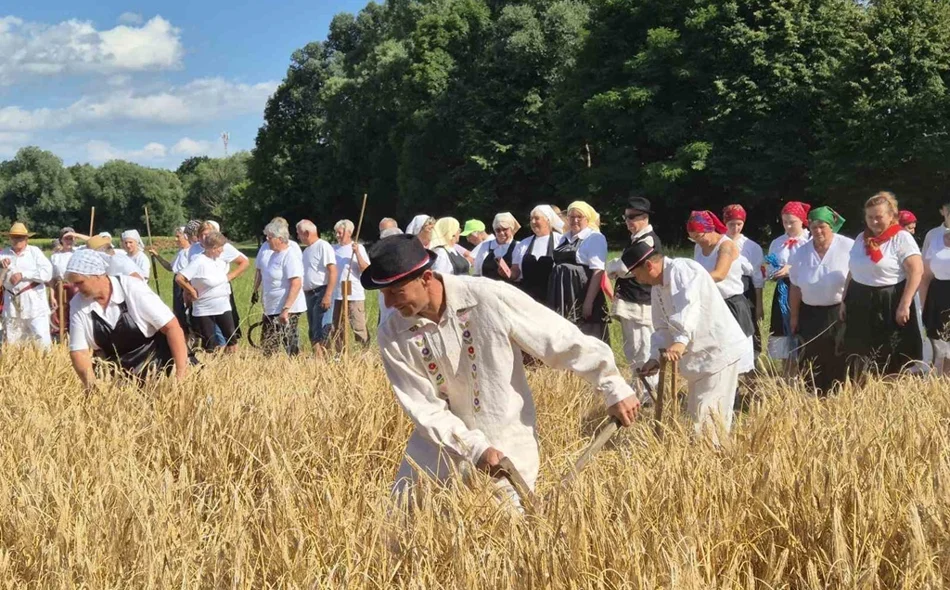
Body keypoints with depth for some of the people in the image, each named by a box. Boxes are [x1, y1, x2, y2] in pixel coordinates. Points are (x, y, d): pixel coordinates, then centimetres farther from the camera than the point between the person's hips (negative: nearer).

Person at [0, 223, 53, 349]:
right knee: (11, 342, 11)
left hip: (34, 303, -4)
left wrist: (22, 275, -15)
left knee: (41, 340, -7)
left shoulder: (34, 251, -2)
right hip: (11, 303, 4)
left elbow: (47, 273, -13)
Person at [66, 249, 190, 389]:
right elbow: (79, 352, -5)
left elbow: (172, 327, -18)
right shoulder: (77, 304, -7)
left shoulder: (132, 289, -18)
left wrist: (181, 375, -23)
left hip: (158, 369, -3)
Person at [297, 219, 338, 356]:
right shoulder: (307, 250, 19)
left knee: (320, 331, -13)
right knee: (312, 331, 9)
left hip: (321, 293, -9)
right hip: (309, 294, 9)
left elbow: (333, 272, -17)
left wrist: (328, 295, -23)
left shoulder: (323, 246, -9)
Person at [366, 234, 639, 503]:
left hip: (506, 451, -3)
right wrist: (475, 449, -23)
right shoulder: (393, 335, -10)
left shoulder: (491, 298, -19)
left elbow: (564, 341, -11)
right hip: (437, 450, 3)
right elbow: (423, 408, -11)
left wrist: (614, 388, -6)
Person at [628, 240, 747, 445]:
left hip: (719, 350, -10)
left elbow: (689, 306, -35)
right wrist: (656, 356, -3)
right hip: (698, 354, 10)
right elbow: (662, 327, 14)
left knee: (708, 415, -13)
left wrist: (681, 341, -48)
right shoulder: (657, 288, 12)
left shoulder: (682, 269, -18)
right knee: (696, 412, 16)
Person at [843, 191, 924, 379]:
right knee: (858, 362, 6)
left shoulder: (901, 238, -8)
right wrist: (845, 301, 16)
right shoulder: (861, 238, 11)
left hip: (889, 305, -6)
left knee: (892, 364, 0)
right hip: (860, 304, 6)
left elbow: (916, 272, -15)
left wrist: (904, 305, -20)